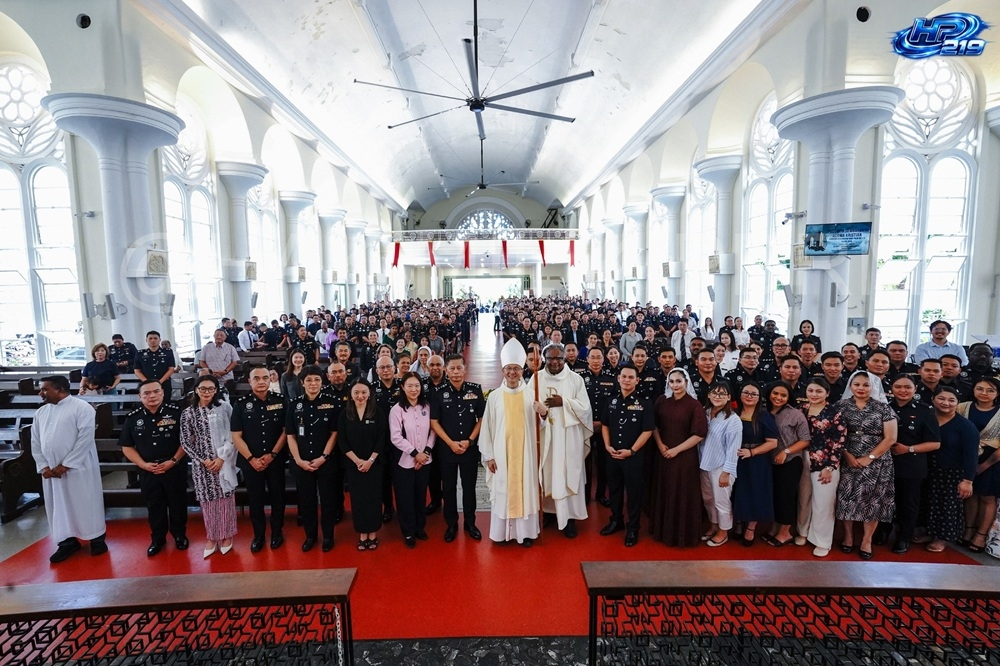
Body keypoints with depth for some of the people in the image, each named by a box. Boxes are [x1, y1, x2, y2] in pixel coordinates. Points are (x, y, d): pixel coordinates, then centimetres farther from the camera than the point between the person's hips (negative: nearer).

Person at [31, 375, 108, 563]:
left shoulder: (81, 408, -10)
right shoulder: (41, 412, 10)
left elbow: (85, 439, -15)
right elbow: (35, 442, 11)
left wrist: (65, 465, -16)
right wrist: (43, 466, -2)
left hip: (78, 468, -6)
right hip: (51, 470, 6)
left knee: (87, 504, 2)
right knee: (58, 506, 12)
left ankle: (97, 538, 17)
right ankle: (68, 541, 26)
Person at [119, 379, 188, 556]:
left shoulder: (176, 413, -8)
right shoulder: (132, 418, 0)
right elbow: (127, 447, 5)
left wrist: (173, 461, -12)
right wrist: (144, 464, -7)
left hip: (175, 469, -2)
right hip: (148, 472, 2)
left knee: (178, 504, 11)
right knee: (154, 507, 15)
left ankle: (180, 535, 29)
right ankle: (158, 538, 32)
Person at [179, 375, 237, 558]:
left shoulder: (225, 407, -3)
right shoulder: (188, 413, 1)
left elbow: (233, 434, -4)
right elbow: (185, 442, 2)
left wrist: (222, 457, -11)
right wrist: (202, 460, -7)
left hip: (224, 461, -1)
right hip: (201, 464, 1)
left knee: (226, 498, 5)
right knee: (207, 500, 7)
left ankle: (226, 535, 21)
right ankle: (211, 537, 22)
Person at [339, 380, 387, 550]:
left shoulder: (378, 412, -4)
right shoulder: (345, 414, 0)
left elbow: (382, 439, -6)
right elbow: (342, 441, -3)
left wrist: (370, 460, -13)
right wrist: (357, 460, -11)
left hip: (374, 463, -1)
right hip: (353, 464, 1)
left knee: (374, 497, 5)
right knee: (358, 498, 7)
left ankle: (373, 533, 19)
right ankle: (362, 534, 21)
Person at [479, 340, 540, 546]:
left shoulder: (531, 394, -2)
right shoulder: (494, 396, -2)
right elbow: (487, 427, 0)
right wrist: (488, 455, -3)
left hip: (525, 452, 0)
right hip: (501, 453, 0)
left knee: (526, 489, 7)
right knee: (502, 490, 7)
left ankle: (526, 531, 22)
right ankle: (502, 532, 22)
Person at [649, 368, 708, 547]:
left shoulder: (694, 405, -10)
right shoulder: (661, 401, 2)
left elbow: (699, 435, -12)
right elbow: (654, 425, 8)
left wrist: (676, 450, -13)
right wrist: (660, 445, -6)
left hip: (684, 456, -4)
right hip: (663, 455, 4)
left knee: (682, 495, 6)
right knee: (663, 493, 13)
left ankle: (683, 534, 23)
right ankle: (663, 530, 30)